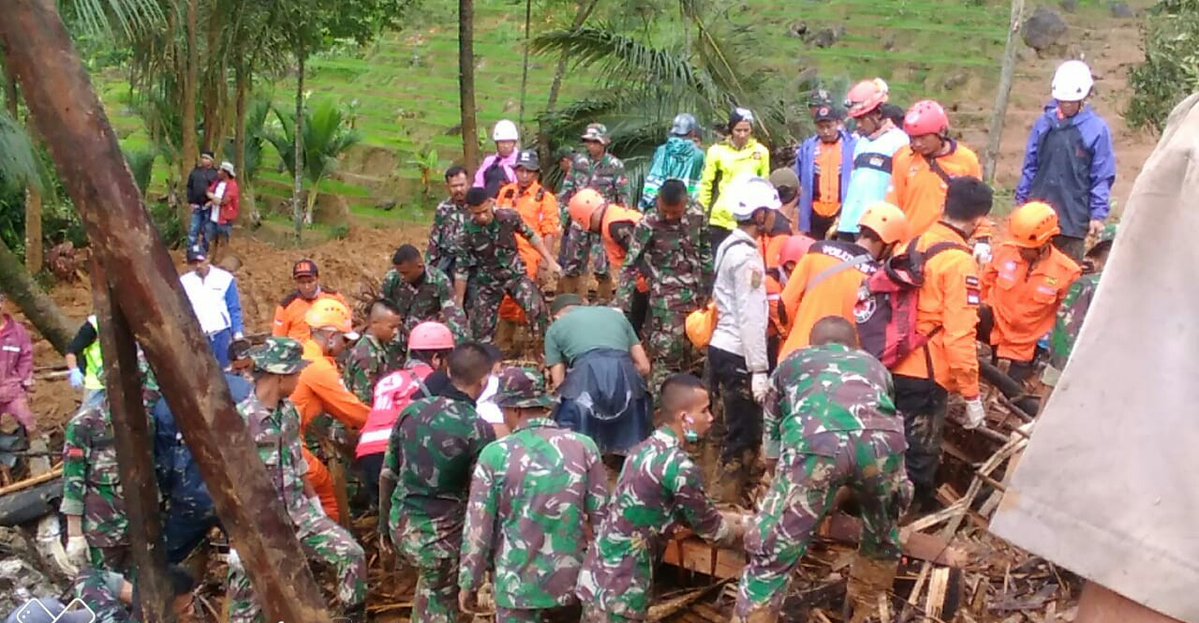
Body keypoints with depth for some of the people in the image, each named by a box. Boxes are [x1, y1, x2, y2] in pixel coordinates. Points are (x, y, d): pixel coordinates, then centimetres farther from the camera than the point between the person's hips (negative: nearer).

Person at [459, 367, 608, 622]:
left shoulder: (495, 454, -11)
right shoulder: (583, 446, -6)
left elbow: (478, 526, -7)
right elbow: (602, 517, -2)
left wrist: (469, 583, 5)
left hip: (517, 585, -2)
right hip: (571, 580, 2)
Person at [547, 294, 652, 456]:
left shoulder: (555, 327, 27)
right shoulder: (615, 314, 35)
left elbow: (559, 382, 21)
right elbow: (644, 366, 29)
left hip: (587, 376, -2)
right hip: (625, 374, 3)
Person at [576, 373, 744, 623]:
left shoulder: (646, 448, 8)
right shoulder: (680, 468, -18)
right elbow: (710, 529, -3)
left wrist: (726, 518, 22)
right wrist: (744, 529, 14)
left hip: (596, 576, 8)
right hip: (619, 590, -8)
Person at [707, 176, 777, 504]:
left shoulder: (729, 246, 12)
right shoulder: (748, 256, -17)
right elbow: (750, 318, -21)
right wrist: (759, 369, -20)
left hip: (722, 348, 10)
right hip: (738, 355, -10)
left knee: (737, 430, 18)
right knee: (744, 436, -2)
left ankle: (726, 497, 26)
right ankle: (727, 503, 5)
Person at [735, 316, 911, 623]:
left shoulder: (790, 363, 38)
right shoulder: (875, 365, 42)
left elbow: (771, 454, 40)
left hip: (814, 440, -2)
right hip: (882, 438, 3)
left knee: (771, 555, 8)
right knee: (884, 539, 31)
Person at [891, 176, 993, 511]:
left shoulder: (912, 244, 7)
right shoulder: (961, 262, -15)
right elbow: (960, 335, -19)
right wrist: (972, 394, -14)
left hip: (893, 366, 7)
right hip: (926, 374, -7)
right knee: (919, 456, 5)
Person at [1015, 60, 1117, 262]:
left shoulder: (1097, 129, -6)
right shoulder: (1044, 123, 5)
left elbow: (1103, 177, -4)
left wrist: (1098, 214, -7)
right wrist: (1021, 200, 11)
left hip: (1073, 215, -3)